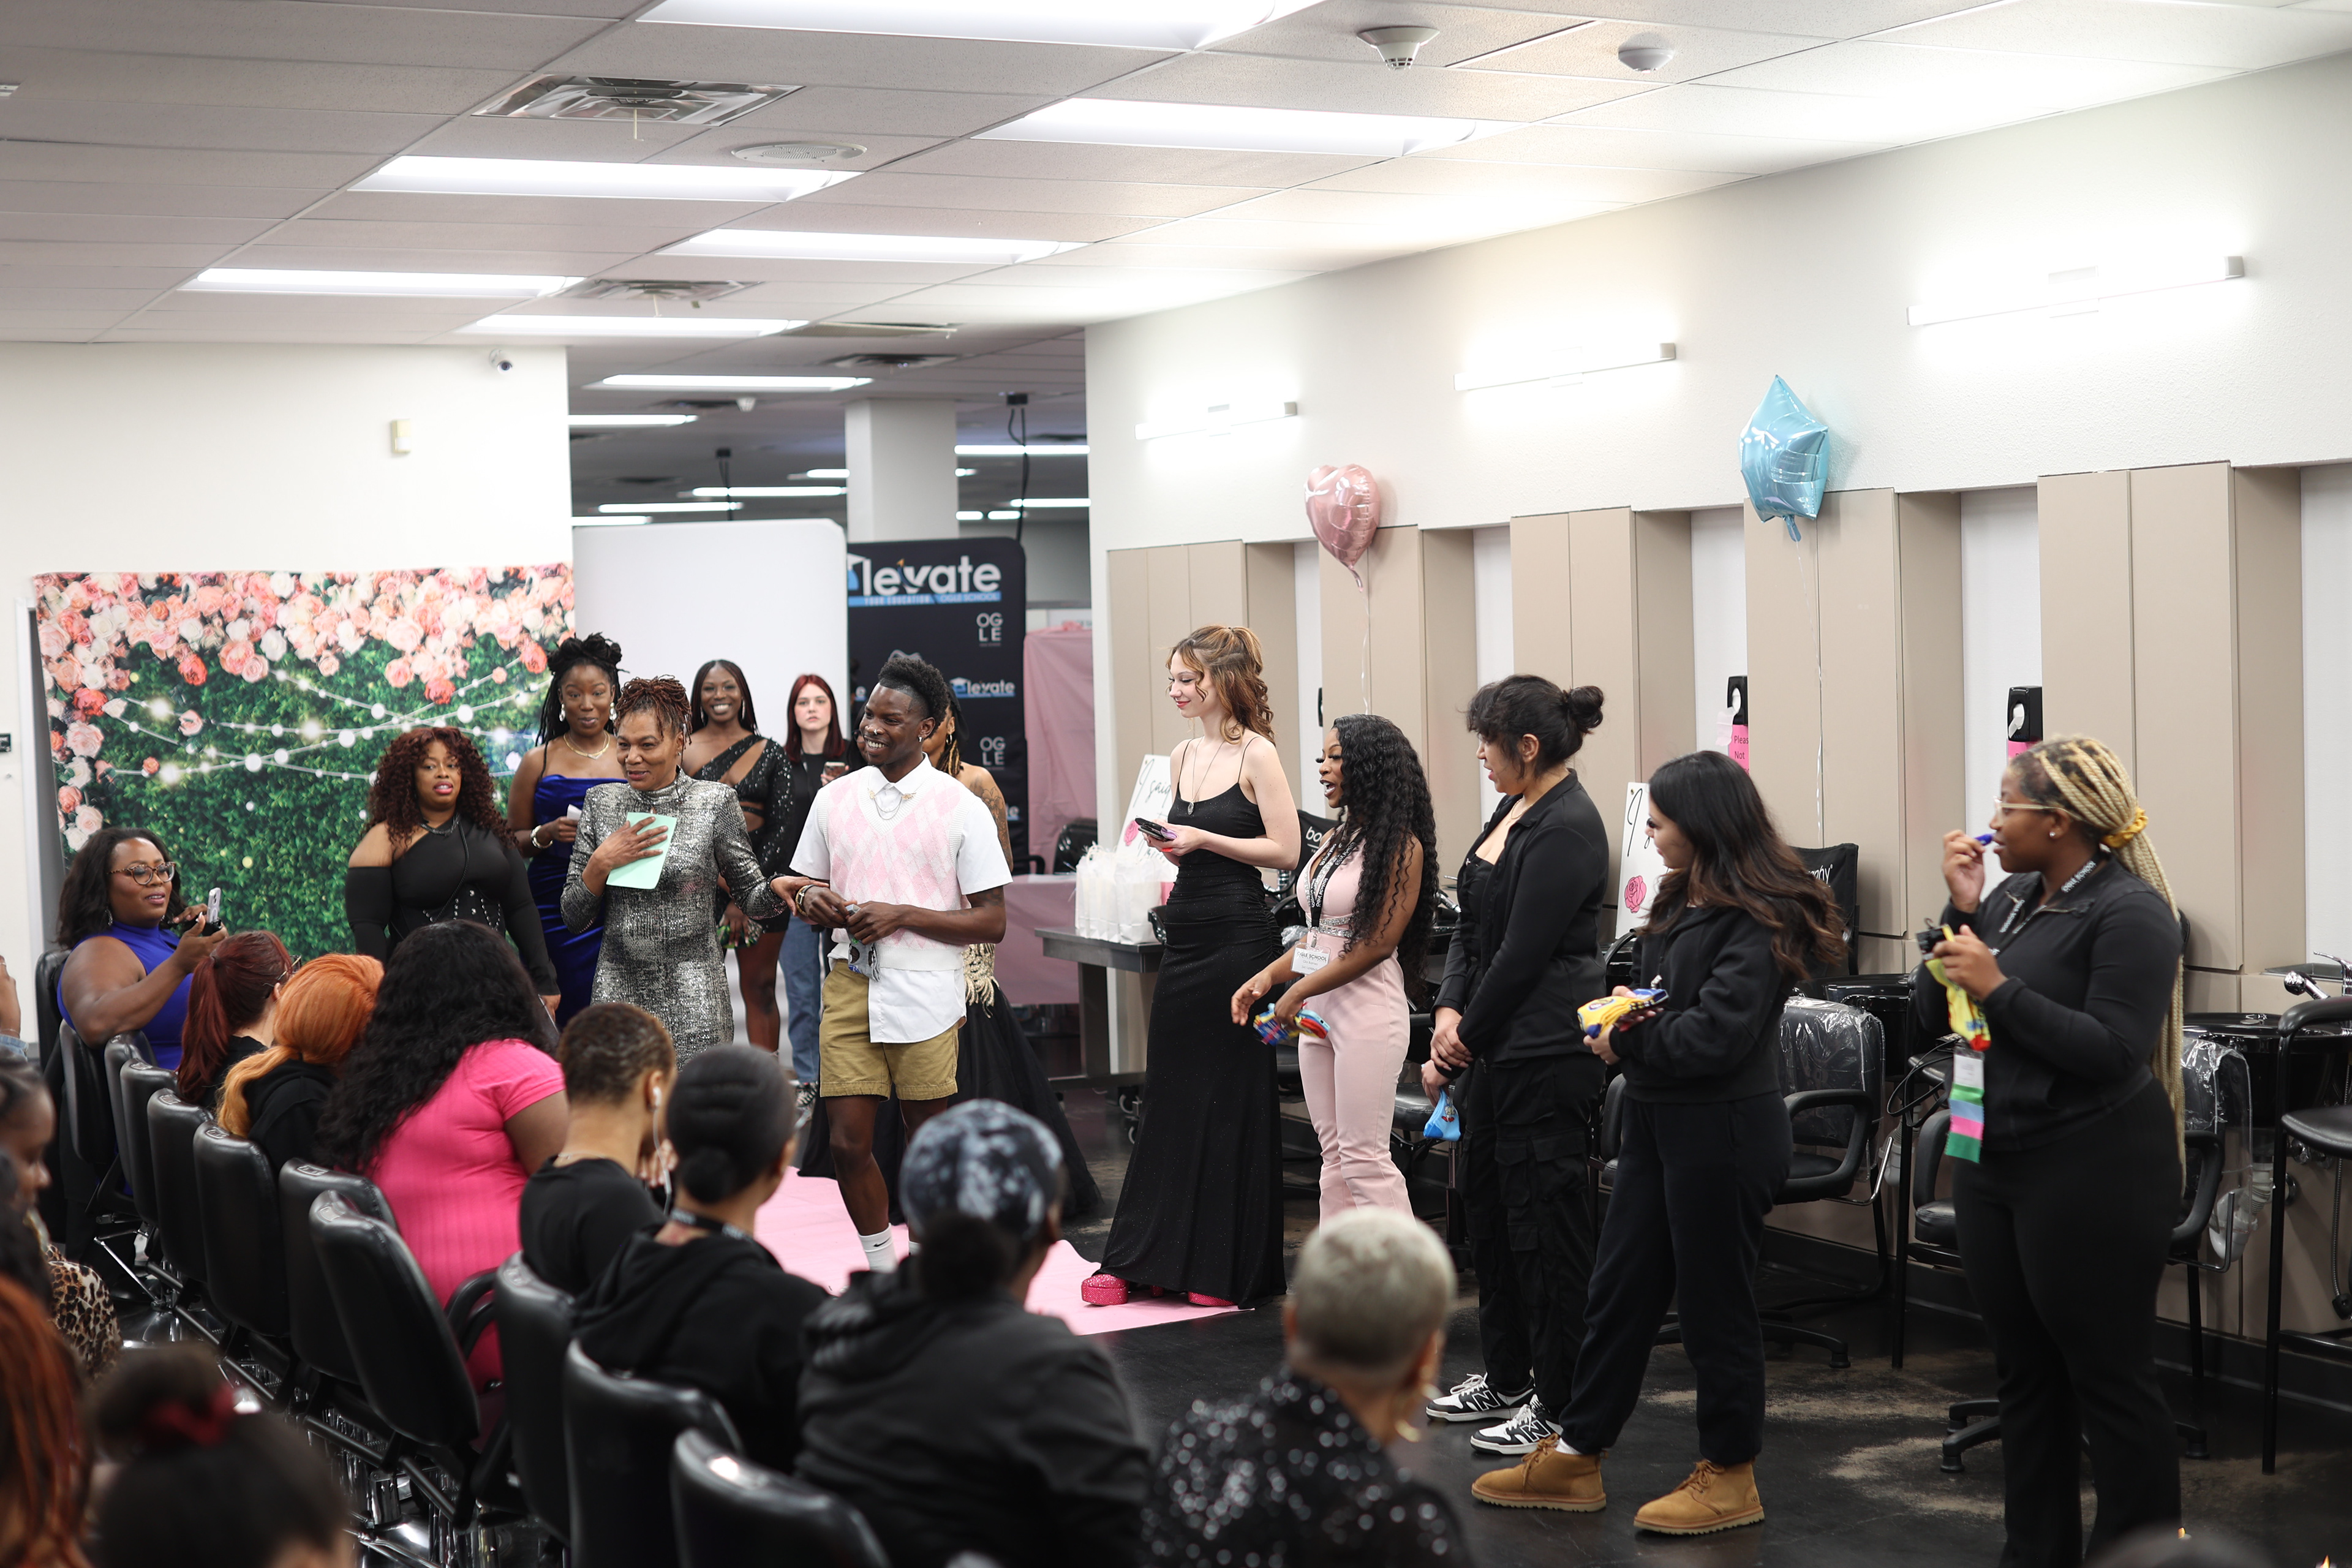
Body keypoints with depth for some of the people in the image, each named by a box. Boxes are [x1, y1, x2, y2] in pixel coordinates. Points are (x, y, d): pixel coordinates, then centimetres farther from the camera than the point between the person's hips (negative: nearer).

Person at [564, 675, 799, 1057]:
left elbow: (751, 896, 4)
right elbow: (575, 918, 8)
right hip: (618, 991, 3)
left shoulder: (715, 803, -1)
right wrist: (602, 863, -8)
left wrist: (777, 888, -18)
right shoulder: (601, 802, 7)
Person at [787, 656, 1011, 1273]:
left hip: (925, 992, -3)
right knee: (848, 1142, 0)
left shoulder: (960, 808, -4)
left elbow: (992, 921, -6)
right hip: (850, 985, 3)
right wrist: (813, 901, -5)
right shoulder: (834, 798, 9)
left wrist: (901, 915, -15)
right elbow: (804, 885, 20)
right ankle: (884, 1275, 19)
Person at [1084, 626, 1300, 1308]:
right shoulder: (1183, 756, 13)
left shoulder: (1256, 754, -8)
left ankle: (1227, 1270, 9)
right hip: (1184, 937, 7)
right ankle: (1137, 1259, 14)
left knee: (1232, 1098, 0)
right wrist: (1162, 842, 1)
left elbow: (1285, 850, -12)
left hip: (1238, 938, -7)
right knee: (1168, 1094, 9)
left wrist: (1201, 839, -17)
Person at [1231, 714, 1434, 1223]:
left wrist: (1298, 992, -14)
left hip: (1367, 1007, -8)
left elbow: (1377, 944, -16)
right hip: (1317, 1010, 8)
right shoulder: (1333, 842, 15)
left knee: (1364, 1159, -8)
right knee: (1335, 1156, 10)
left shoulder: (1401, 847, -10)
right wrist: (1267, 977, 5)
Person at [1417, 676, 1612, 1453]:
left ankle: (1560, 1405, 6)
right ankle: (1505, 1376, 30)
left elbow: (1521, 957, -19)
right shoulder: (1512, 813, 12)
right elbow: (1472, 930, 14)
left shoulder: (1567, 829, -18)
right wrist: (1449, 1011, -1)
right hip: (1494, 1050, 10)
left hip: (1545, 1053, -10)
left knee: (1544, 1220, -3)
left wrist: (1462, 1046, -10)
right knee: (1488, 1207, 17)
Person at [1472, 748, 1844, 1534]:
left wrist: (1626, 1040, -12)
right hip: (1657, 1122, 9)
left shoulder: (1760, 922, -18)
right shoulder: (1684, 902, 10)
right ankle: (1575, 1456, 22)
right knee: (1619, 1287, 13)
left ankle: (1730, 1477, 18)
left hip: (1722, 1134, -9)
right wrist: (1630, 1007, -4)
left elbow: (1715, 1035, -25)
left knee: (1714, 1302, 3)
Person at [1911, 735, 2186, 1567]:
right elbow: (1935, 1013, 9)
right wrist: (1961, 912, -2)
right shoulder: (2013, 897, 9)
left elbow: (2113, 1052, -21)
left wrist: (1999, 988, -20)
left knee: (2110, 1382, -1)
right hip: (1994, 1161, 8)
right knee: (2026, 1373, 15)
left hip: (2091, 1175, -8)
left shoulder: (2128, 912, -13)